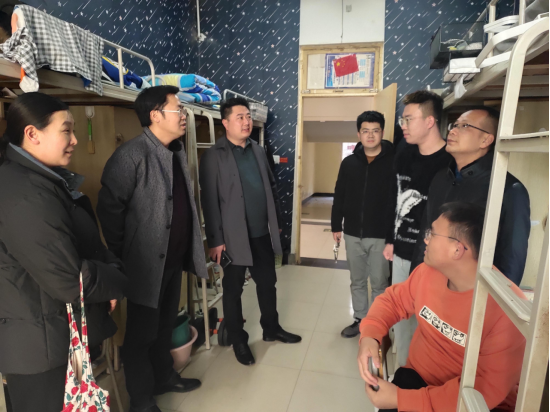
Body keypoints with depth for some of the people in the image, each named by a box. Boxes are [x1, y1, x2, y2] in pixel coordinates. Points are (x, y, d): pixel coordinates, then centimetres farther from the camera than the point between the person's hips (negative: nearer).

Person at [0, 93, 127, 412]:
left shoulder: (42, 179, 6)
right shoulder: (26, 194, -27)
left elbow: (85, 244, 11)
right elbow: (70, 280, -30)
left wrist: (109, 274, -6)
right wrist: (116, 281, -12)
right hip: (43, 343, -9)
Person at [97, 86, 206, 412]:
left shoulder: (178, 152, 8)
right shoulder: (131, 155, -18)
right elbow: (110, 209, -17)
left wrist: (190, 248, 12)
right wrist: (122, 258, -9)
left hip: (174, 259, 7)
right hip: (147, 263, -7)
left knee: (166, 325, 23)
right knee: (142, 333, 11)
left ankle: (165, 376, 45)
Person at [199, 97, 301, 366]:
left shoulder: (258, 151, 9)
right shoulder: (214, 156, -10)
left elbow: (271, 187, 15)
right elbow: (209, 201, -12)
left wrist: (277, 221, 14)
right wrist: (215, 240, -14)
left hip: (263, 233, 6)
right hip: (234, 237, -5)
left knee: (267, 284, 18)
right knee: (233, 290, 10)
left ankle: (271, 329, 39)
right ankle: (238, 341, 30)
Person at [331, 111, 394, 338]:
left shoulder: (393, 162, -7)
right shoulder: (349, 163, 4)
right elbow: (339, 197, 8)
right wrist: (336, 226, 7)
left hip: (381, 236, -3)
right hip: (353, 234, 4)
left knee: (379, 283, 10)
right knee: (357, 282, 16)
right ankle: (360, 320, 34)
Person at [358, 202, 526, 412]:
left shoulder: (507, 308, -23)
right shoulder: (428, 272, -6)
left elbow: (488, 389, -22)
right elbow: (393, 300, 7)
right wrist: (369, 335, -13)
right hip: (417, 378, 4)